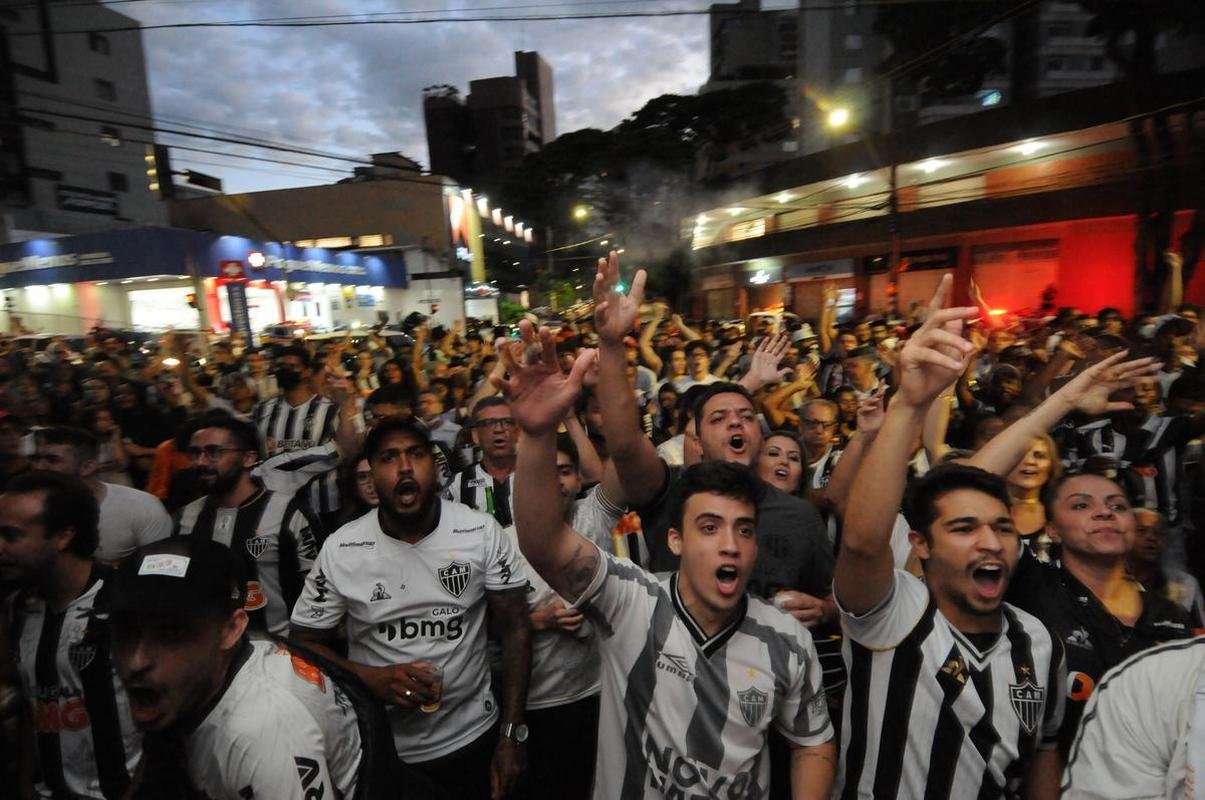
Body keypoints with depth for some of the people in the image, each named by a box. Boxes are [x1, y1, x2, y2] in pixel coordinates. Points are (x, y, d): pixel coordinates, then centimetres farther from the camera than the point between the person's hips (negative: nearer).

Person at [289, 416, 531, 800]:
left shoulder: (483, 533, -14)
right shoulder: (339, 550, -12)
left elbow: (514, 630, -9)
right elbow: (304, 643, -2)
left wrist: (512, 735, -10)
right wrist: (372, 678, -19)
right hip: (378, 748, 1)